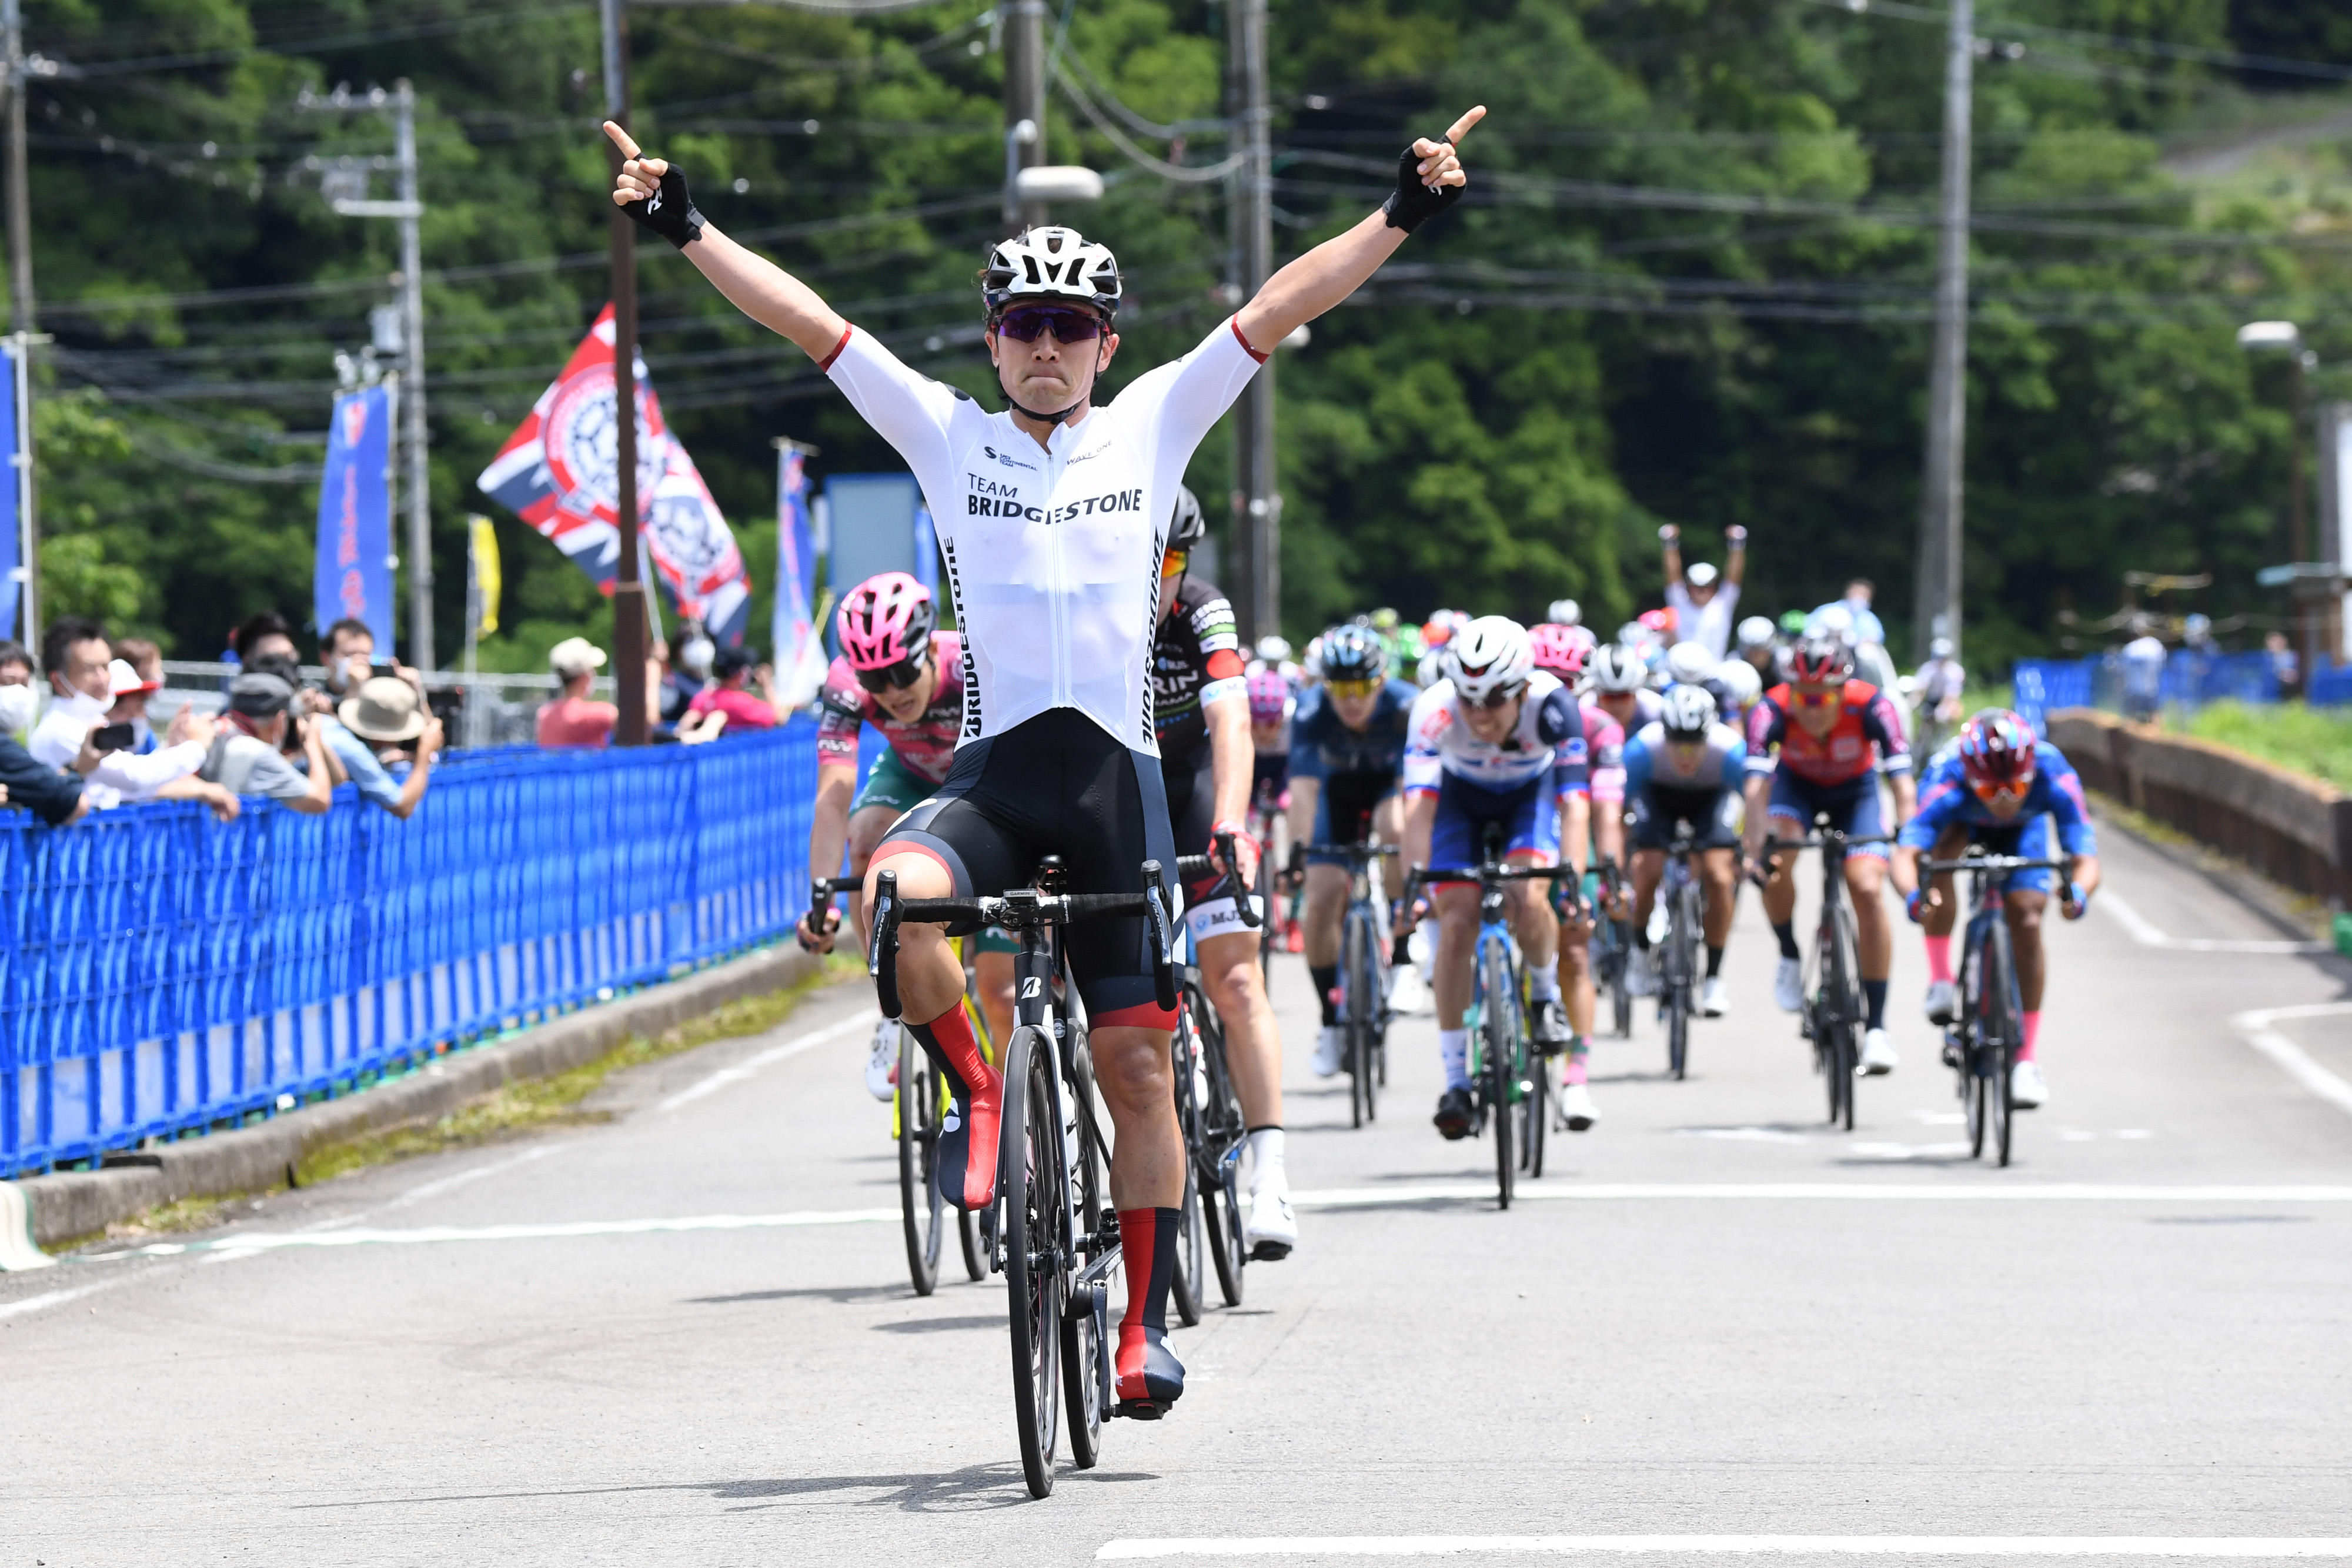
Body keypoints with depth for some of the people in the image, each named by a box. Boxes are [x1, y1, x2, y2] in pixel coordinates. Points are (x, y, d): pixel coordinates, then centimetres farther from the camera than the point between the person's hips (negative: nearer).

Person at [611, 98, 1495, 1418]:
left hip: (1116, 775, 0)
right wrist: (687, 230, -1)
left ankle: (1146, 1320, 14)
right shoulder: (948, 435, 8)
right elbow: (810, 320, 4)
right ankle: (976, 1098, -9)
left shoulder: (1153, 428, 8)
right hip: (993, 771, 0)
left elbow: (1278, 309, 3)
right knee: (896, 891, -33)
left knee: (1138, 1063, 3)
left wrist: (1402, 218, -4)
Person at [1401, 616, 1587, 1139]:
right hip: (1462, 796, 1)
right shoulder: (1434, 710, -36)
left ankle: (1545, 994, 6)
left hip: (1531, 792, -1)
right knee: (1457, 920, -14)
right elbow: (1419, 802, -42)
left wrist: (1574, 881, -55)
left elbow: (1574, 802, -42)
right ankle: (1455, 1080, -6)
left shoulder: (1551, 705, -36)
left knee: (1528, 900, -26)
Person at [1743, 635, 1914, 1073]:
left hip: (1855, 790, 0)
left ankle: (1877, 1027, -11)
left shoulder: (1872, 707, -34)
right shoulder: (1773, 711, -34)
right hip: (1797, 785, 0)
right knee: (1775, 862, -29)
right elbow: (1756, 787, -40)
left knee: (1867, 889, -19)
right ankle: (1790, 958, -1)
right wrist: (1755, 850, -53)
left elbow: (1903, 786, -38)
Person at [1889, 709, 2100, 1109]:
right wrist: (1913, 896, -75)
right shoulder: (1948, 786, -43)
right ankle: (1941, 982, -19)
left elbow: (2086, 858, -45)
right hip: (1963, 822, -1)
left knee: (2026, 919, -14)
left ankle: (2026, 1058, -2)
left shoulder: (2055, 779, -40)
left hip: (2024, 828, 1)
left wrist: (2078, 892, -68)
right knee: (1942, 850, -34)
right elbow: (1905, 854, -54)